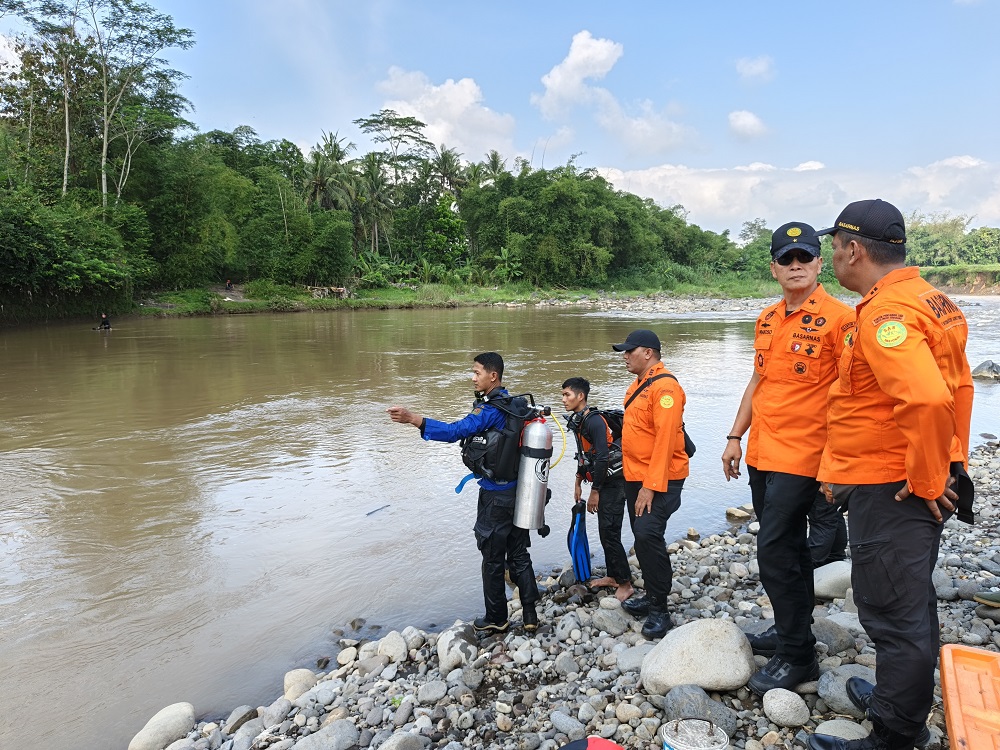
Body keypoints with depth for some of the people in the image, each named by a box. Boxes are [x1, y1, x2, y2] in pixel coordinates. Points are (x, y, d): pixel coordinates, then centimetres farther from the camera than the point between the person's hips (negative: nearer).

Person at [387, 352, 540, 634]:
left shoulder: (491, 409, -20)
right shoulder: (513, 404, 7)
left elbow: (455, 431, -34)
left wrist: (412, 418, -40)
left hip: (496, 495, -8)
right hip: (518, 491, 8)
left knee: (493, 558, 7)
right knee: (519, 554, 16)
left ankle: (496, 619, 20)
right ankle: (530, 614, 21)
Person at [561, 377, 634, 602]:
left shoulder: (594, 421, -21)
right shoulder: (577, 421, 8)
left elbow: (602, 458, -25)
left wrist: (595, 491, -20)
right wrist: (578, 483, 22)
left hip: (613, 482, -10)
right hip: (601, 481, 10)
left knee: (609, 533, -8)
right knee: (605, 531, 15)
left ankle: (625, 584, 2)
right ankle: (613, 576, 27)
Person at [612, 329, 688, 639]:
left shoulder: (664, 386, -17)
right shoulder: (638, 386, 14)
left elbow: (665, 439, -23)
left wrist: (651, 486, -25)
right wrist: (636, 481, 16)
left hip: (660, 480, -10)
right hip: (635, 477, 10)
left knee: (648, 535, -17)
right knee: (642, 538, 15)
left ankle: (659, 609, -5)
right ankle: (652, 597, 28)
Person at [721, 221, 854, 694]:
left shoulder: (838, 318, -11)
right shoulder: (766, 320, 11)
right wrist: (735, 436, 16)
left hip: (800, 455, -7)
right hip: (761, 453, 7)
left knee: (776, 552, -7)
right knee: (788, 546, 18)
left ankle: (797, 657, 8)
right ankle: (790, 628, 34)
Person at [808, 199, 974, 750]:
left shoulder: (885, 313, -22)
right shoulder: (930, 300, 12)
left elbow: (929, 400, -34)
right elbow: (957, 387, 19)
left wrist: (925, 481, -22)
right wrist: (951, 461, 19)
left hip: (890, 492, -11)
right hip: (917, 483, 11)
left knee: (893, 613, 2)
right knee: (911, 601, 23)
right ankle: (907, 704, 42)